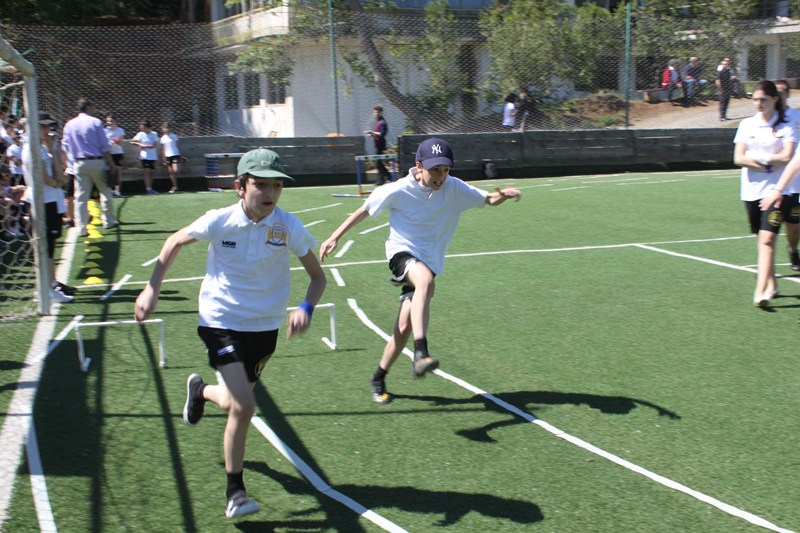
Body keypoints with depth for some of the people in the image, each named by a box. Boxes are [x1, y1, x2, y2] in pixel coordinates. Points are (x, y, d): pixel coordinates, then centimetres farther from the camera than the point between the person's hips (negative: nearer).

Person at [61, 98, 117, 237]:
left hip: (79, 164, 3)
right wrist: (110, 163, -3)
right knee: (105, 192, 12)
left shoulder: (69, 125, 6)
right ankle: (108, 221, 17)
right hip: (97, 162, -3)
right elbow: (104, 146, -7)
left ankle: (81, 228, 1)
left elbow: (66, 146, 7)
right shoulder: (95, 122, -5)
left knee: (81, 197, 3)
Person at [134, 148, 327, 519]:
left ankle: (200, 390, 56)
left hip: (265, 326, 3)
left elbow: (317, 276, -3)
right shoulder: (219, 222, -15)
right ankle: (234, 490, 2)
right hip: (221, 321, -3)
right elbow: (175, 242, 5)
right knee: (244, 405, -17)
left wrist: (306, 308, -23)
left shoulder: (288, 227, -14)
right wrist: (151, 289, 2)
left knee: (236, 401, 18)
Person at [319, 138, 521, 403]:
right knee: (426, 279, -39)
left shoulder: (455, 189, -4)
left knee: (404, 327, -2)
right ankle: (420, 354, -47)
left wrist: (503, 194, -18)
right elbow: (364, 210, 0)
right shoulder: (399, 190, -11)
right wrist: (335, 237, 0)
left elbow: (489, 199, 5)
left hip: (429, 260, 4)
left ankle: (379, 379, 22)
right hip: (402, 252, -4)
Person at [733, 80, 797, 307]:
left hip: (776, 191, -4)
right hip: (751, 191, 4)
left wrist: (757, 157, -9)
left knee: (768, 239, -15)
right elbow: (738, 158, -2)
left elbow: (786, 157, -12)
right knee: (762, 240, 12)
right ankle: (772, 285, 28)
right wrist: (769, 165, -10)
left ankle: (760, 292, -20)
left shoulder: (785, 127, -1)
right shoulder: (746, 125, 7)